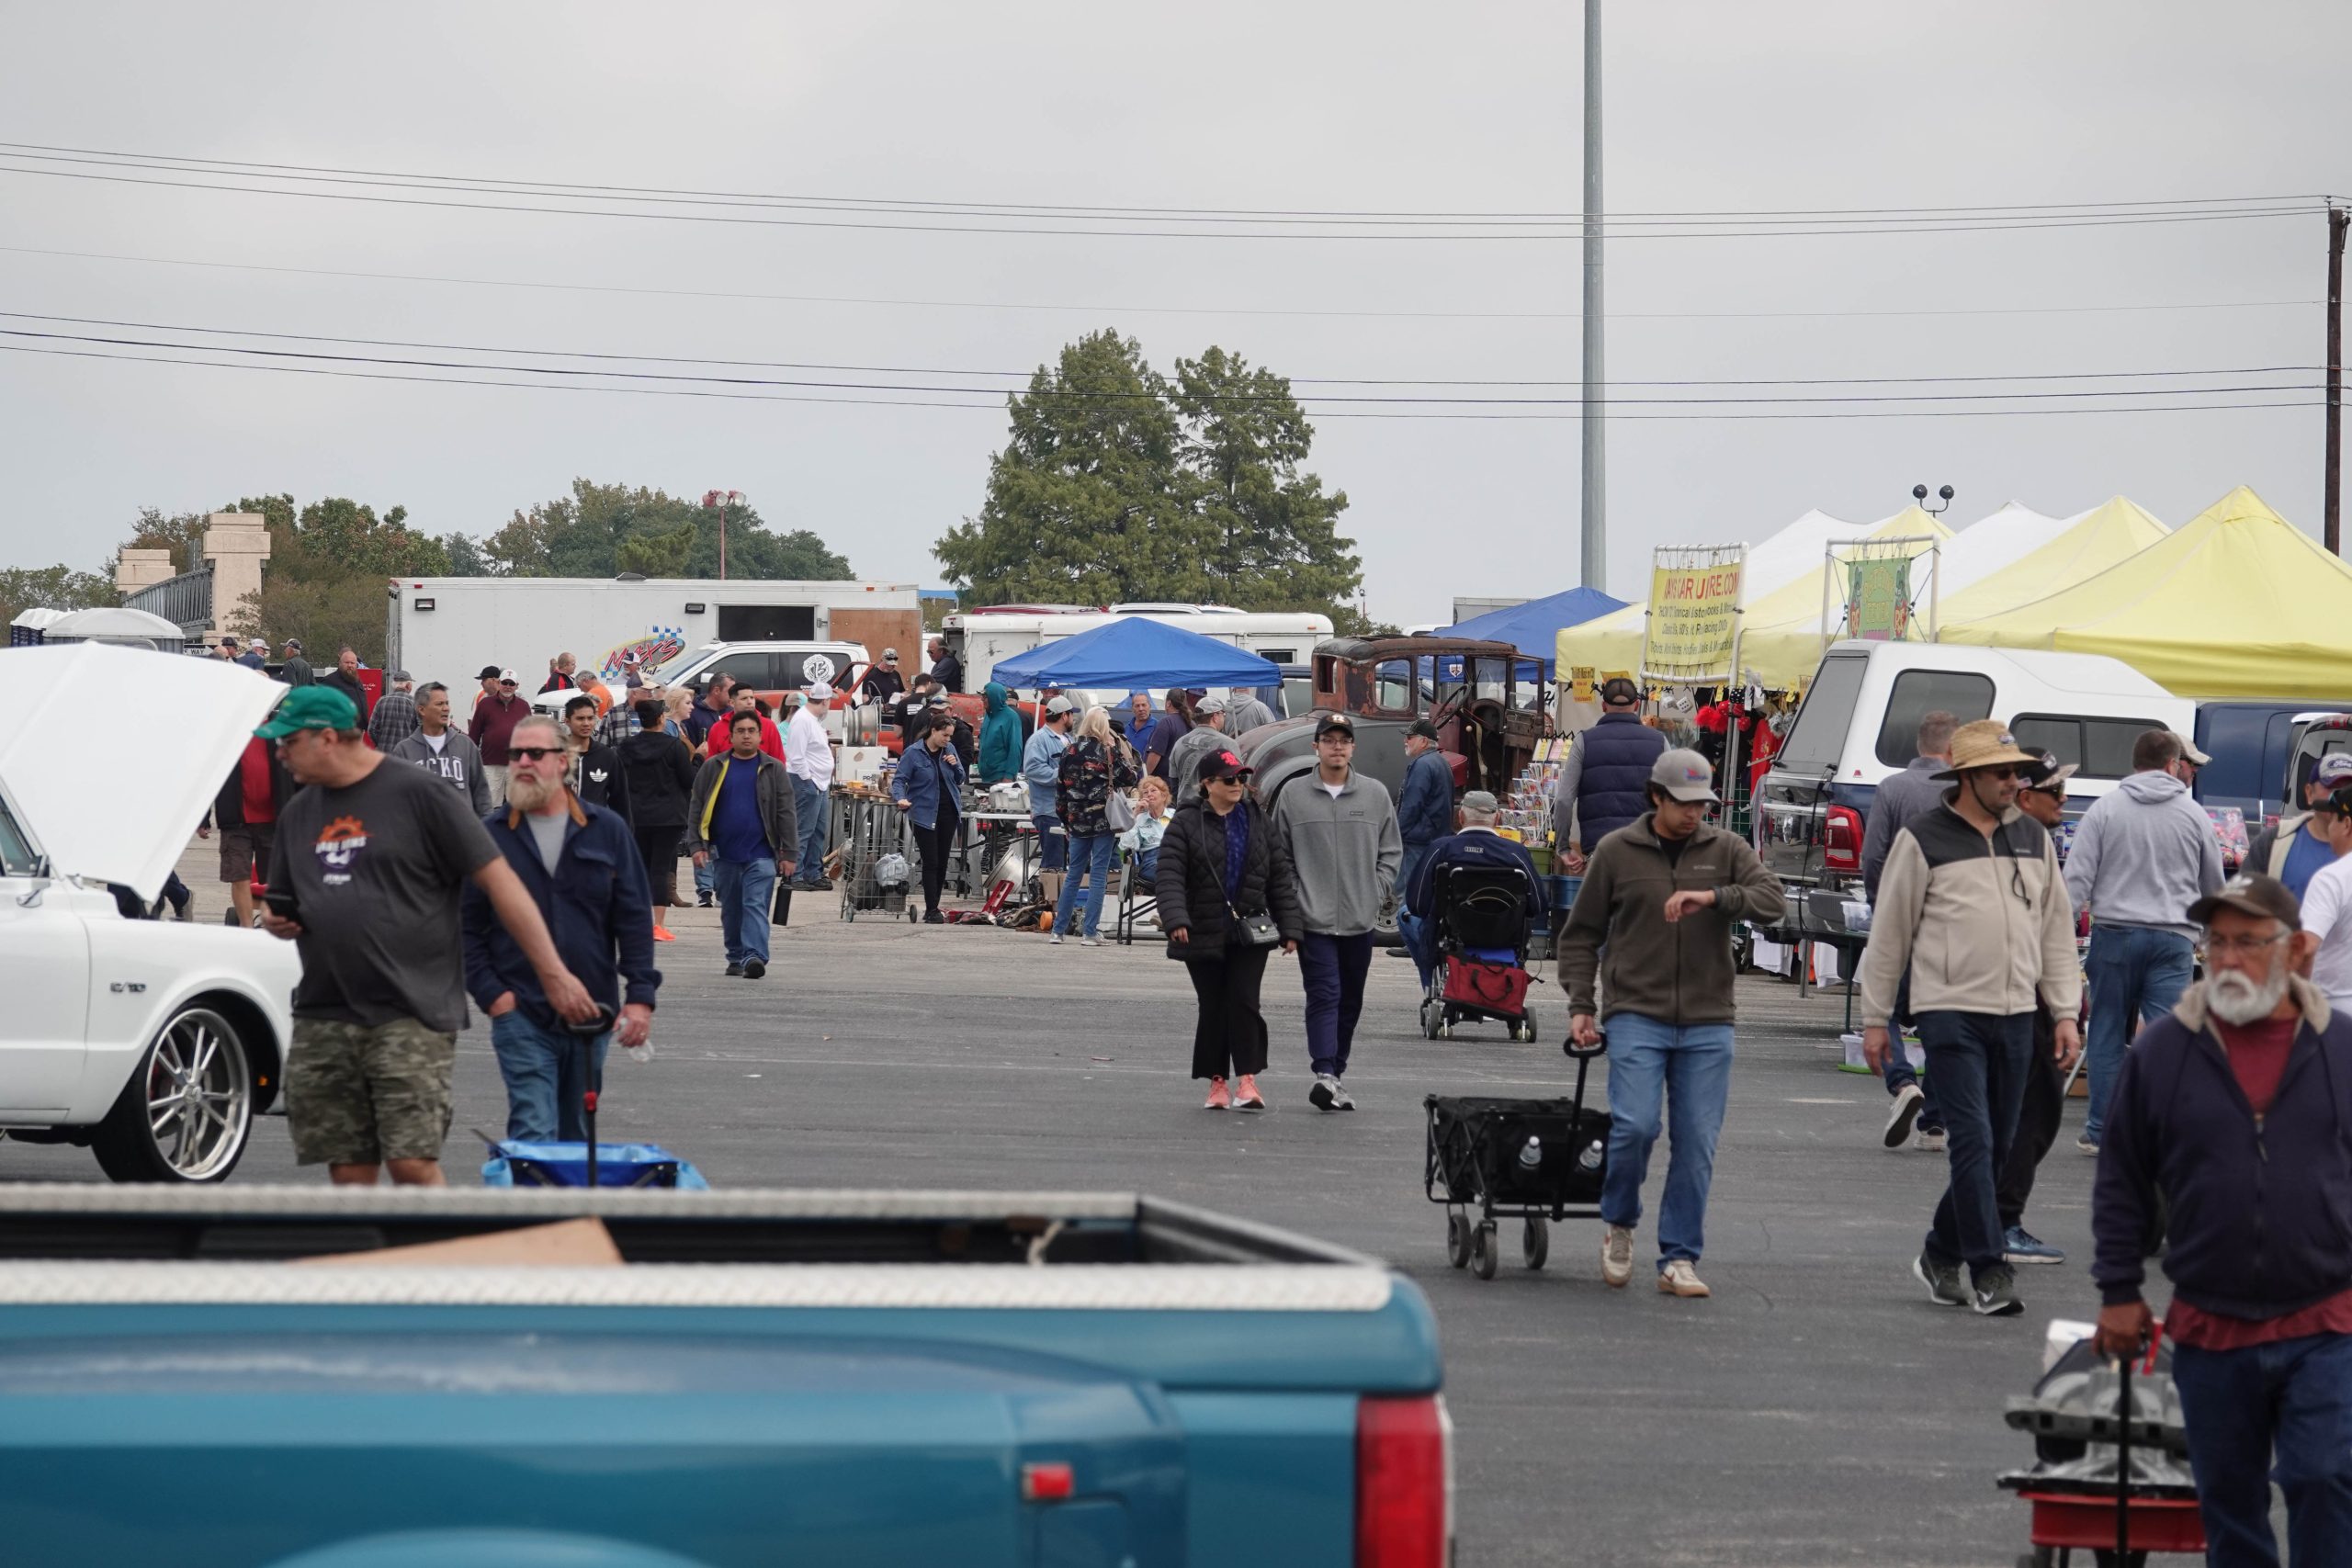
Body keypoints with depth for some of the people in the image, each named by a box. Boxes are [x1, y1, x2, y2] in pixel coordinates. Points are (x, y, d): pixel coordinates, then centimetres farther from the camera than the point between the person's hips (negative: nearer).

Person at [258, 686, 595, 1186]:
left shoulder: (418, 795, -4)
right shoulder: (298, 813, 17)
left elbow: (499, 881, -5)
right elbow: (287, 904, 29)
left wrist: (553, 973, -10)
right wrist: (279, 924, 3)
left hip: (412, 1015, -6)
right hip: (323, 1020, 6)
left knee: (413, 1163, -13)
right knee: (348, 1173, 4)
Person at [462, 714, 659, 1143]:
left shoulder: (607, 831, 5)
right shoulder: (491, 836, 3)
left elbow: (635, 919, 4)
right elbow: (468, 926, 3)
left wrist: (640, 995, -5)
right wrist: (489, 993, -7)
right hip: (520, 1012, -2)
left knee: (575, 1134, 14)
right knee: (533, 1131, -13)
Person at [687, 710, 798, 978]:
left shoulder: (773, 770, 4)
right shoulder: (713, 768, 6)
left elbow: (786, 813, 3)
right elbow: (696, 808, 7)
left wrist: (788, 854, -2)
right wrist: (697, 845, -2)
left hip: (761, 855, -2)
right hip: (724, 853, 2)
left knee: (756, 906, -12)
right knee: (730, 910, 9)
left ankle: (754, 956, -20)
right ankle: (736, 958, 19)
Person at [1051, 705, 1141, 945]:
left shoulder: (1069, 751, 4)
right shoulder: (1109, 751, -8)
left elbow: (1060, 786, 8)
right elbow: (1129, 780, -6)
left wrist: (1065, 818, 16)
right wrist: (1124, 753, 3)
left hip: (1078, 821, 4)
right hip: (1104, 821, -4)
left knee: (1073, 875, 13)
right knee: (1099, 876, 0)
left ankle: (1059, 930, 13)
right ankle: (1091, 932, -2)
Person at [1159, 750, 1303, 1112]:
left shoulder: (1257, 821, 7)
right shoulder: (1185, 824, -3)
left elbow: (1280, 876, 8)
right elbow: (1169, 875, -11)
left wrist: (1290, 927, 3)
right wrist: (1175, 918, -26)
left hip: (1250, 932, 1)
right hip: (1203, 932, -1)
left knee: (1244, 1001, -10)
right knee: (1212, 1007, 5)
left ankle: (1247, 1078, -10)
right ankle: (1217, 1080, 14)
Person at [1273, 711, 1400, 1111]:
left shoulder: (1376, 794, 6)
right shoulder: (1294, 795, 2)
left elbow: (1391, 852, 11)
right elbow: (1280, 856, 6)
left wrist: (1376, 894, -1)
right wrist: (1292, 902, -3)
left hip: (1360, 920, 3)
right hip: (1314, 920, -3)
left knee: (1350, 1002, 11)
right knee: (1324, 995, -13)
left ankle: (1336, 1072, 22)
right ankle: (1325, 1075, -21)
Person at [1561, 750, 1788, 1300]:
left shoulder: (1726, 851, 7)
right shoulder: (1616, 852, 4)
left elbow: (1772, 900, -8)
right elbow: (1581, 935, 9)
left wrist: (1713, 897, -23)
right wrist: (1580, 1006, 1)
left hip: (1707, 1024, 2)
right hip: (1636, 1017, -2)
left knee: (1697, 1143, 0)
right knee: (1635, 1125, -16)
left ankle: (1680, 1259, 9)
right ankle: (1619, 1224, 11)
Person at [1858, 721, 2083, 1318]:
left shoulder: (2033, 838, 12)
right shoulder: (1923, 841, -3)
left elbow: (2056, 928, 16)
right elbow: (1888, 933, 2)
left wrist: (2065, 1012, 10)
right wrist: (1875, 1018, 2)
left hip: (2015, 1014, 5)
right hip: (1950, 1011, -5)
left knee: (1995, 1148, 9)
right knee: (1973, 1141, -11)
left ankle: (1941, 1254, 25)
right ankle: (1989, 1273, -9)